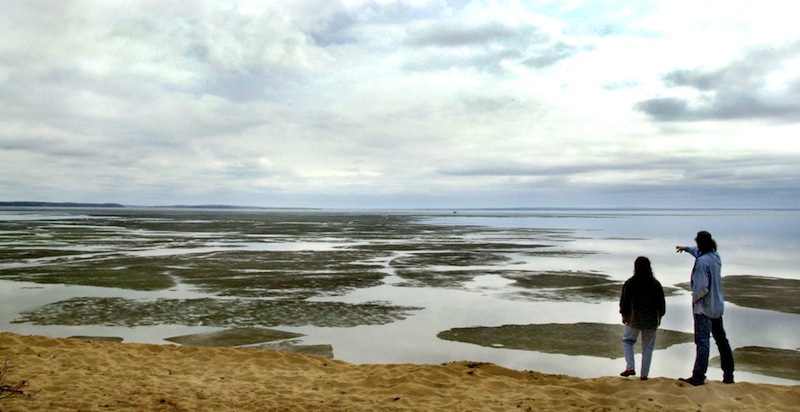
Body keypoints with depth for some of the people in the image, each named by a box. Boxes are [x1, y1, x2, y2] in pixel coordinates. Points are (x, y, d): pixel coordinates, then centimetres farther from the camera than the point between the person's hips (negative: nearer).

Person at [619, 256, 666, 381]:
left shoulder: (629, 283, -11)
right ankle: (644, 374, 15)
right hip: (651, 320, 1)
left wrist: (624, 315, 11)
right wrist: (659, 317, 16)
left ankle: (630, 367, 1)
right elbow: (661, 303, 3)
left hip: (634, 319, -1)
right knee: (648, 347, 11)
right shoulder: (656, 284, -5)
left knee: (627, 341, 17)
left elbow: (624, 301, -4)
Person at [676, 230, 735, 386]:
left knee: (702, 342, -7)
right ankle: (728, 375, 24)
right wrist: (686, 248, 42)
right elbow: (699, 252, 27)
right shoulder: (715, 256, 4)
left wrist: (694, 298, -7)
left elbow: (702, 287, -26)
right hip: (717, 306, 9)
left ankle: (698, 377, -6)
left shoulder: (702, 262, -23)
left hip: (703, 307, -8)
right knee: (721, 340, 16)